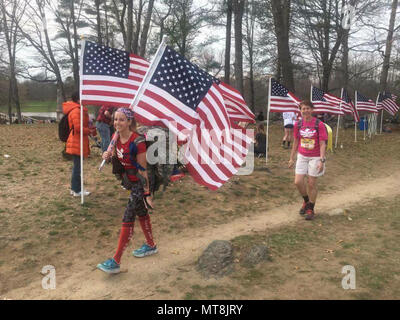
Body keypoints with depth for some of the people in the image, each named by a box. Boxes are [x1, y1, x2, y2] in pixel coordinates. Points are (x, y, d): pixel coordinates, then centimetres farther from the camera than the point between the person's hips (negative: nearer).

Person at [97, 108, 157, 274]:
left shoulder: (137, 142, -25)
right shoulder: (117, 138, -2)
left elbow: (142, 170, -21)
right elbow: (118, 158, 16)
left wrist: (147, 193, -18)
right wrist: (109, 156, -7)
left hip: (140, 184, -8)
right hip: (131, 183, 8)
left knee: (128, 218, -6)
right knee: (141, 214, 22)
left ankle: (116, 262, 2)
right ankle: (151, 245, 42)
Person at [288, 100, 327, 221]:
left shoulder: (319, 124, -10)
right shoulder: (298, 124, 2)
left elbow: (322, 144, -10)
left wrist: (322, 160, -18)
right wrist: (292, 158, 12)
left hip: (315, 158, -3)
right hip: (302, 156, 4)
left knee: (311, 184, 2)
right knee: (298, 182, -3)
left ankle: (310, 209, 20)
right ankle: (306, 201, 27)